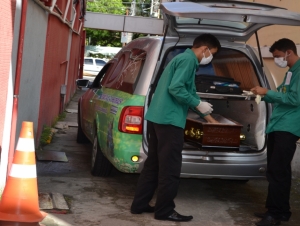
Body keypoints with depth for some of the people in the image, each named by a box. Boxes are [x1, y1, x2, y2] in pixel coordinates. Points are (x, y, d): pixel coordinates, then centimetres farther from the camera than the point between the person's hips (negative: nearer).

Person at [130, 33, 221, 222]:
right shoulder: (188, 60, -9)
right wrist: (199, 105, -10)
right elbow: (175, 88, -20)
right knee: (170, 168, -2)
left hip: (158, 117, 10)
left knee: (154, 164, 15)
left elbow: (189, 92, 28)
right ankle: (164, 210, 5)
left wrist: (208, 117, 33)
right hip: (169, 120, -10)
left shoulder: (183, 58, 22)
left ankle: (140, 204, 20)